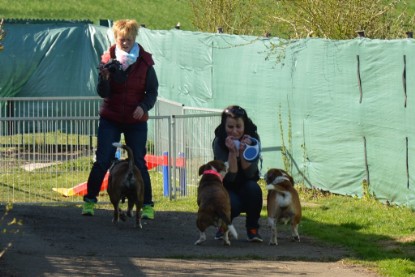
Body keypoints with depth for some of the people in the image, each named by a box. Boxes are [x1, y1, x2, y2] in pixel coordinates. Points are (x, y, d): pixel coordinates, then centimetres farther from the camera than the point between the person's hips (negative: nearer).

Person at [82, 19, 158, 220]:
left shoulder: (144, 61, -5)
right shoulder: (108, 59, -4)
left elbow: (152, 91, -1)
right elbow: (103, 93, -8)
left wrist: (143, 106, -20)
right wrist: (104, 77, -28)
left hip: (136, 120, 0)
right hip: (110, 119, 0)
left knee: (139, 162, 0)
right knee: (102, 160, -2)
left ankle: (147, 205, 6)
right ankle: (89, 201, 7)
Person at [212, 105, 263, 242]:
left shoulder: (252, 138, -14)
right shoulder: (219, 142, -19)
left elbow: (250, 173, -22)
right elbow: (229, 177, -27)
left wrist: (243, 151, -35)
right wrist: (232, 152, -38)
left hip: (245, 186, 2)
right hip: (226, 189, -2)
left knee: (253, 188, -33)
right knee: (233, 204, -35)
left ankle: (252, 229, -12)